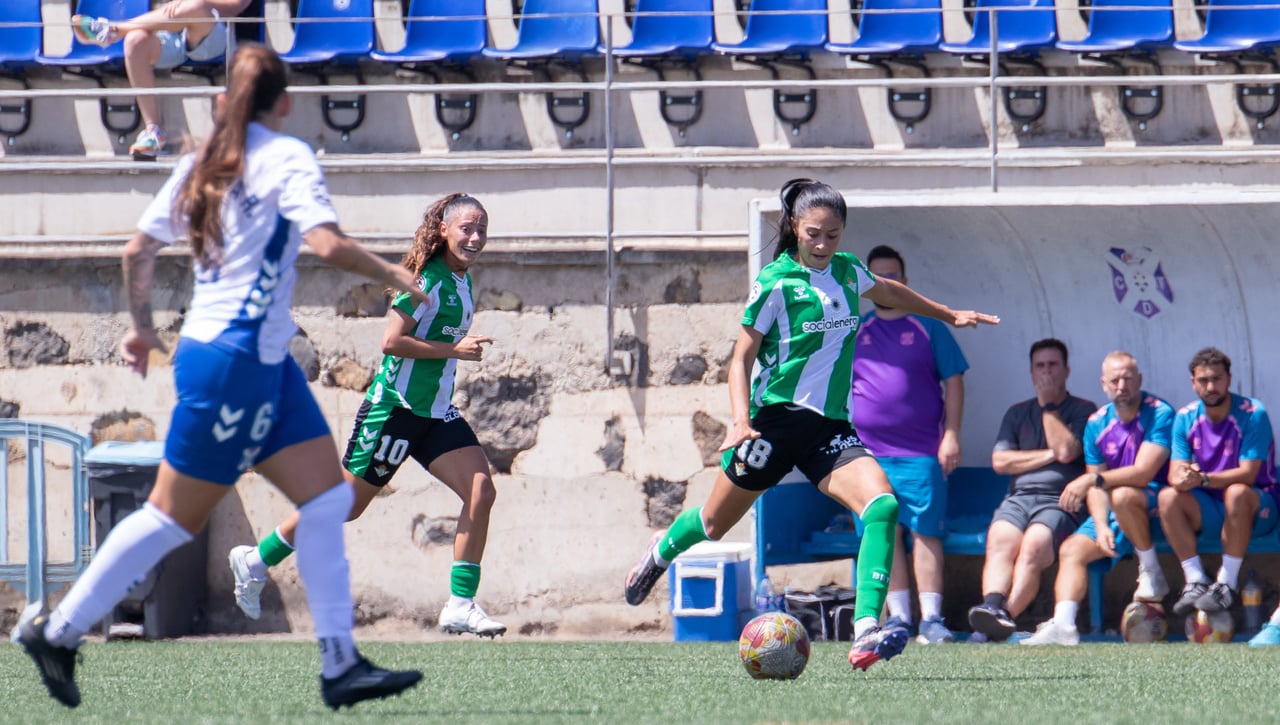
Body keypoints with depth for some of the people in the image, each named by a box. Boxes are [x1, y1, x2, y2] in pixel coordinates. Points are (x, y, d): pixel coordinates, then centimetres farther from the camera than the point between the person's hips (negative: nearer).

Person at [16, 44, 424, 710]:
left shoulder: (202, 163, 11)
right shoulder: (286, 157, -10)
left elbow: (138, 249, 13)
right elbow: (327, 244, -22)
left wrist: (142, 327, 25)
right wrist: (389, 274, -6)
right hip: (236, 361, -8)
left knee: (328, 497, 5)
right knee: (176, 515, 0)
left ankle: (341, 667, 1)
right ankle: (56, 631, 8)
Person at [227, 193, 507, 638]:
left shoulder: (462, 281, 11)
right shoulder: (427, 278, -16)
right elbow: (391, 340, -21)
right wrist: (454, 349, -21)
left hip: (437, 415, 8)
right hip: (396, 407, -8)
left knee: (481, 492, -11)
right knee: (347, 504, 1)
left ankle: (461, 605, -10)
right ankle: (256, 561, 20)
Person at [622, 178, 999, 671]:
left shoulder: (848, 271, 8)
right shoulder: (776, 281, -9)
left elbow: (887, 292, 33)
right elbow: (741, 357, -8)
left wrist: (949, 315, 44)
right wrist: (741, 421, -22)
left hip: (831, 427, 4)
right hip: (777, 420, -4)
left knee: (882, 505, -23)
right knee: (714, 524, 12)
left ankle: (866, 631, -31)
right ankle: (662, 551, 49)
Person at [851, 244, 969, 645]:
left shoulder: (929, 328, 7)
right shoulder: (853, 332, 13)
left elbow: (953, 382, 6)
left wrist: (951, 435, -3)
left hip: (920, 451, -2)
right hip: (867, 451, 2)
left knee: (925, 532, -8)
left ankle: (930, 619, -8)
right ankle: (899, 618, 4)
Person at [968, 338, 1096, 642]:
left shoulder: (1084, 411, 14)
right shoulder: (1017, 413, 26)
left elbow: (1067, 451, -5)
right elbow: (1000, 461, 12)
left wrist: (1049, 406, 4)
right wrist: (1050, 455, 3)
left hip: (1060, 502, -3)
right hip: (1018, 498, 3)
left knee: (1034, 544, -34)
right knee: (1000, 542, -31)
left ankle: (1004, 615, -51)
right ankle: (992, 605, -54)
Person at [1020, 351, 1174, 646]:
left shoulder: (1159, 414, -12)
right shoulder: (1097, 424, 7)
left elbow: (1143, 472, -21)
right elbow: (1097, 485, 4)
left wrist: (1091, 480, -27)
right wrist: (1101, 527, -12)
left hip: (1157, 506, -6)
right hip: (1115, 514, 6)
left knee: (1122, 495, -36)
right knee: (1071, 549, -13)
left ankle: (1151, 574, -19)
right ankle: (1063, 625, -28)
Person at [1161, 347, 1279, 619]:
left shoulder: (1253, 415, -14)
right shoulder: (1186, 418, 1)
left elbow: (1247, 474, -21)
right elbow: (1175, 473, -6)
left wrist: (1203, 479, -35)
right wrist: (1182, 478, -32)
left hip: (1257, 506, -4)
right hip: (1209, 507, 4)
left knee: (1236, 493, -38)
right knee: (1168, 497, -22)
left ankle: (1226, 584, -31)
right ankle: (1196, 582, -23)